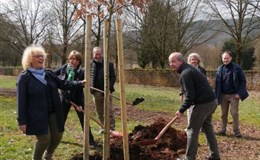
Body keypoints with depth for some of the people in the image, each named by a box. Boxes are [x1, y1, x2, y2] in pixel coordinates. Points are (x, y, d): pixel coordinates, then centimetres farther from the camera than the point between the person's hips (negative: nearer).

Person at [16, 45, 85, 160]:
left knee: (57, 136, 9)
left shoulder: (48, 74, 7)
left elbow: (63, 84, 8)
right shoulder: (24, 77, -10)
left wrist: (80, 83, -4)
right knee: (45, 139, -9)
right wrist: (22, 120, -15)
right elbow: (21, 100, -12)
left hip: (53, 113, 6)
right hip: (37, 115, -6)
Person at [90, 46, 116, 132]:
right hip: (96, 92, 4)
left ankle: (111, 128, 4)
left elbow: (113, 77, -4)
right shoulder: (90, 64, 5)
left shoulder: (109, 64, -4)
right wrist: (89, 85, -6)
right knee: (100, 112, 14)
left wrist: (109, 87, -17)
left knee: (109, 111, -2)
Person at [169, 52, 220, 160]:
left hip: (203, 103, -10)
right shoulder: (189, 69, 17)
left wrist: (181, 110, -13)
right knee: (207, 128, 20)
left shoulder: (185, 73, -16)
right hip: (211, 101, 10)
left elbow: (190, 96, -20)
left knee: (192, 130, 0)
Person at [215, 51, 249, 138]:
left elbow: (243, 81, -5)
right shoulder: (220, 69, 4)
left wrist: (240, 93, -12)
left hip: (234, 95, -3)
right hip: (223, 95, 3)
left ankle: (236, 131, 8)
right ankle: (223, 130, 19)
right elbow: (217, 83, 9)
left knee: (234, 113, -3)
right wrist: (217, 95, 4)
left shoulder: (236, 68, -6)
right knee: (223, 114, 9)